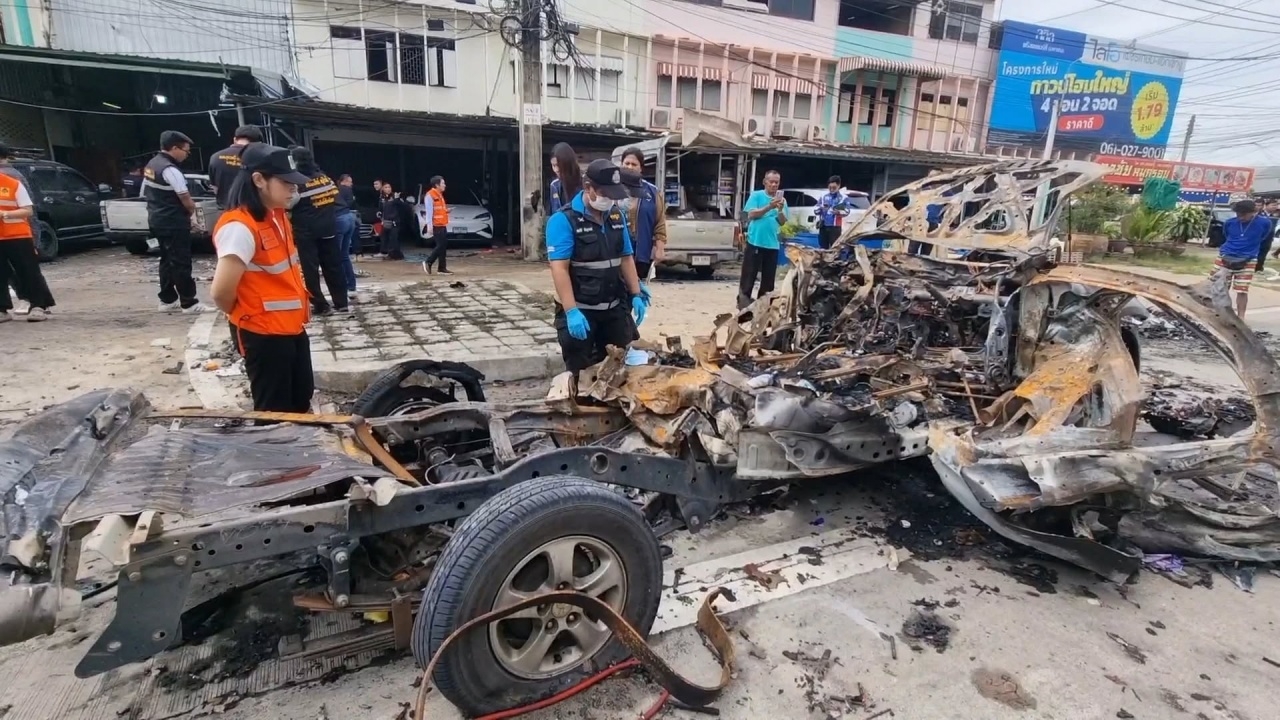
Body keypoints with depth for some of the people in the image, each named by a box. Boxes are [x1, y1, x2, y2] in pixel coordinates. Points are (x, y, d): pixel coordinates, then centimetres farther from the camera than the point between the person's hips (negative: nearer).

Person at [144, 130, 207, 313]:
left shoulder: (151, 165, 12)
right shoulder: (170, 170, -18)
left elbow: (146, 193, 17)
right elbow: (185, 198, -18)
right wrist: (192, 211, 1)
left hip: (157, 219, 10)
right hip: (173, 223, -10)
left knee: (167, 260, 15)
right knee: (181, 262, -5)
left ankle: (167, 300, 20)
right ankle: (188, 302, -1)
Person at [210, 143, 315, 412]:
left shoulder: (277, 216, 5)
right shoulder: (240, 227, -22)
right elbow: (221, 292, -24)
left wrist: (299, 311, 10)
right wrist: (243, 316, -5)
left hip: (292, 326, 8)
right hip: (264, 334, -8)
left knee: (302, 400, 21)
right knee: (274, 410, 8)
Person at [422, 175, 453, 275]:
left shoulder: (439, 195, 17)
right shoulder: (430, 195, -12)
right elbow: (429, 211, -17)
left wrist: (446, 210, 11)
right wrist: (429, 226, -21)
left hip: (442, 225, 9)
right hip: (436, 225, -9)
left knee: (443, 246, 7)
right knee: (440, 246, -9)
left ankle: (442, 268, 10)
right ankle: (428, 262, 4)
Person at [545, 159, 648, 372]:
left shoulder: (617, 216, 7)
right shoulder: (564, 220, -12)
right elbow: (559, 268, -19)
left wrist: (635, 295, 5)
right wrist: (571, 311, -26)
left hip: (615, 307, 5)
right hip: (580, 310, -5)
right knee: (582, 372, 6)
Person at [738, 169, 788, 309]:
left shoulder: (782, 200, 10)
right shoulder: (756, 195, 1)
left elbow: (782, 222, 5)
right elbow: (751, 214, -9)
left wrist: (780, 210, -14)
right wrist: (769, 206, -17)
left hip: (773, 244, 4)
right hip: (755, 242, -4)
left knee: (769, 276, 8)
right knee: (749, 274, -3)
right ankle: (743, 300, 2)